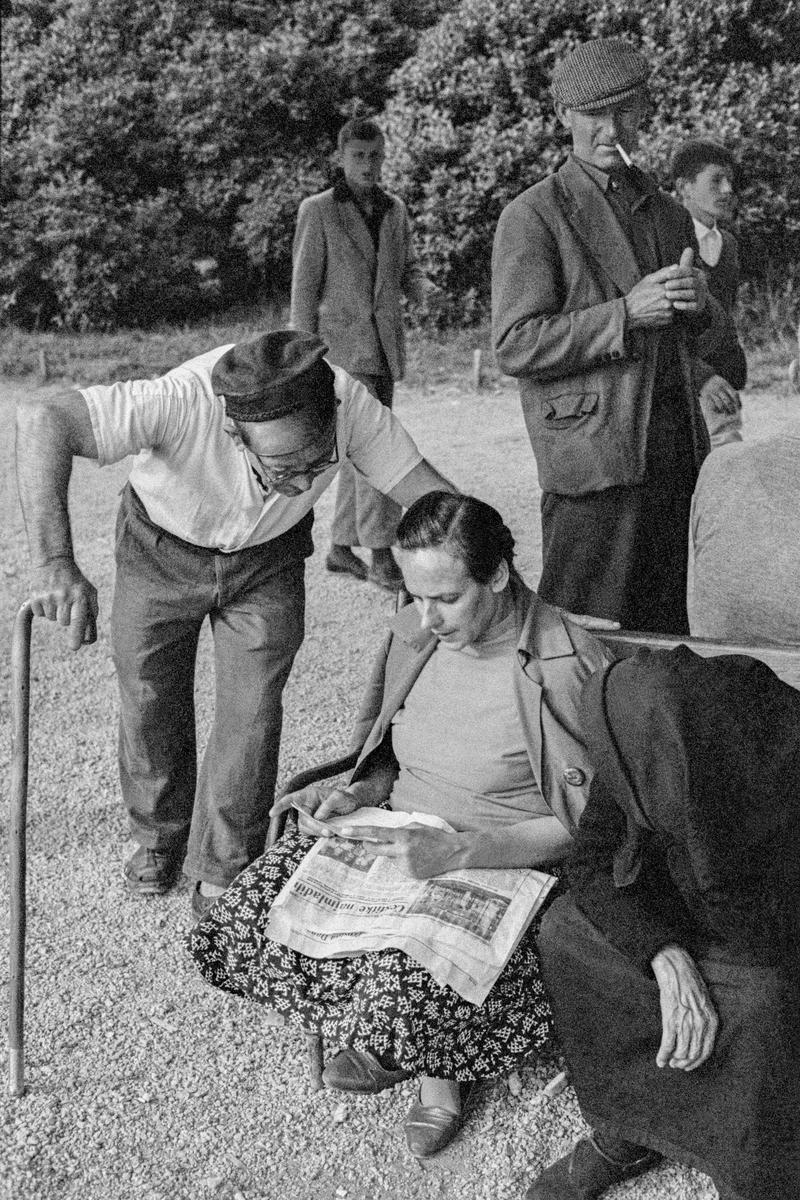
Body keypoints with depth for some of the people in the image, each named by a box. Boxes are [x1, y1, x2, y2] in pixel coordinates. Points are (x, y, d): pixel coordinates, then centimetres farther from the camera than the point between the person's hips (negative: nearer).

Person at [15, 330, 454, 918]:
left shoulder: (350, 403, -33)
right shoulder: (186, 400, -43)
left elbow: (434, 496, -24)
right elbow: (42, 420, -51)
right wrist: (55, 561, -61)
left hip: (268, 557, 1)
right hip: (162, 547, -1)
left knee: (254, 708, -6)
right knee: (150, 699, 10)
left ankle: (225, 868, 15)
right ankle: (160, 836, 37)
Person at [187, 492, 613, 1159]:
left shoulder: (569, 665, -18)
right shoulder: (415, 633, 2)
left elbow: (583, 825, -16)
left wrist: (457, 851, -28)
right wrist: (359, 793, -4)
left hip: (506, 867, -6)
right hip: (398, 839, 7)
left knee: (404, 988, -33)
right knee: (248, 921, -14)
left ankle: (438, 1064, 6)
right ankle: (395, 1042, 8)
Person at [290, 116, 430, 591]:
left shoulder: (395, 210, 13)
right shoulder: (319, 211, -2)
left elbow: (408, 268, 20)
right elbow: (304, 285, -3)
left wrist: (422, 289, -5)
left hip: (385, 345, 6)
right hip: (341, 341, -6)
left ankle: (341, 547, 21)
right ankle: (381, 555, -12)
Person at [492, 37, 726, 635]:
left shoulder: (669, 214, 19)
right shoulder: (534, 215, -2)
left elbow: (705, 335, 28)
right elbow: (516, 346, -10)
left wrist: (697, 300, 3)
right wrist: (626, 312, -16)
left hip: (681, 451, 6)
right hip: (594, 457, -6)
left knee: (669, 636, 10)